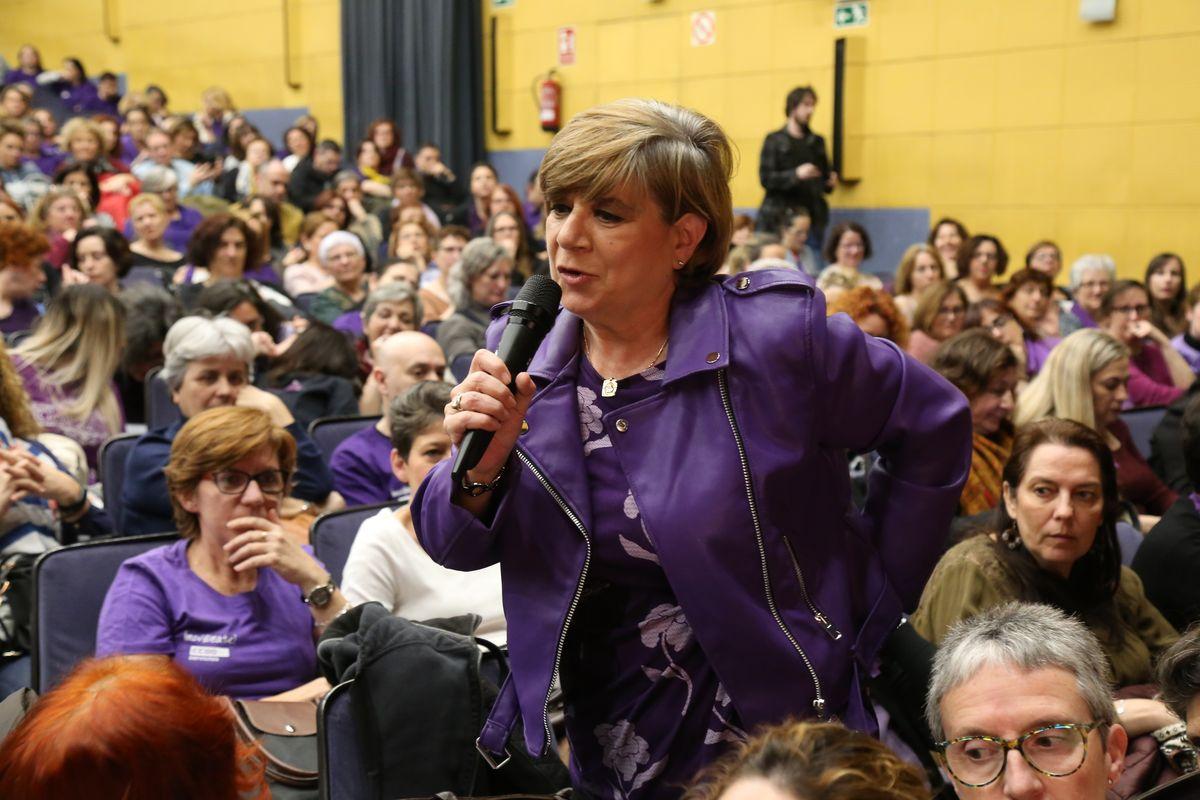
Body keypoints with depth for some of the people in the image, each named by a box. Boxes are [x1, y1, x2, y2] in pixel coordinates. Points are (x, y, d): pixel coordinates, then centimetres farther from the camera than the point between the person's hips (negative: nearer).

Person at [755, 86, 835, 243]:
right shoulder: (774, 140, 4)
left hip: (812, 217, 4)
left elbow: (825, 173, 25)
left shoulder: (817, 141, 18)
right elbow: (765, 179, -5)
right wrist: (796, 174, -17)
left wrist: (830, 182, 1)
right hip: (780, 217, -4)